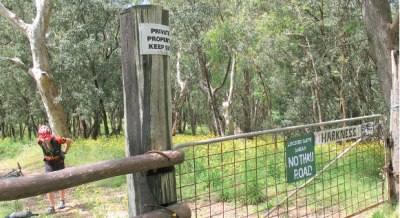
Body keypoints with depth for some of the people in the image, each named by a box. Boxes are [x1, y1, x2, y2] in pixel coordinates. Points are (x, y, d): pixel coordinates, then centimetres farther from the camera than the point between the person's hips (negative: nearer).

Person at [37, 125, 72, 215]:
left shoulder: (56, 139, -30)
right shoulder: (40, 141, -20)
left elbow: (70, 141, -15)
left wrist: (65, 151, -6)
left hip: (59, 162, -2)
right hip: (48, 163, 2)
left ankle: (62, 201, 35)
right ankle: (51, 207, -6)